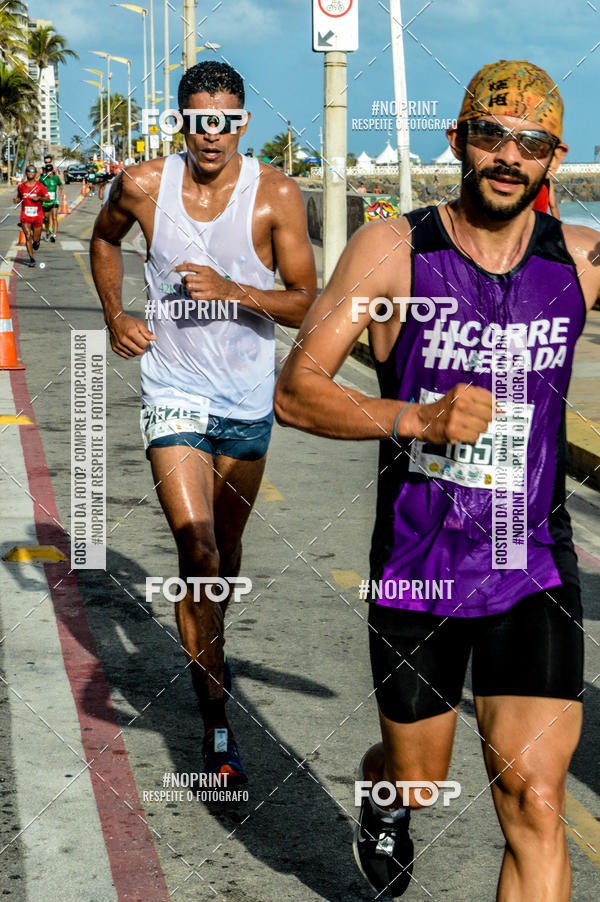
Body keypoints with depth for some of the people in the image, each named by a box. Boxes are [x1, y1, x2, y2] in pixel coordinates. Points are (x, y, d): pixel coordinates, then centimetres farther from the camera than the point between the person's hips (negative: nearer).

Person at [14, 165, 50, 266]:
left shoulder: (40, 186, -2)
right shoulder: (21, 186, 4)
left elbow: (48, 199, 0)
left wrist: (39, 198, -18)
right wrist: (17, 200, -5)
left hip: (37, 216, -1)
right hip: (25, 216, 1)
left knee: (36, 239, 5)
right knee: (28, 237, -8)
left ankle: (36, 242, 43)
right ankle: (31, 259, -2)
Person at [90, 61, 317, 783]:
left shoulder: (275, 196, -10)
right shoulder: (143, 186, -7)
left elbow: (306, 303, -9)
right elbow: (104, 238, 17)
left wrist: (230, 290, -23)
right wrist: (114, 315, 5)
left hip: (247, 402, 2)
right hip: (173, 395, -1)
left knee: (226, 548, 18)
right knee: (198, 558, -13)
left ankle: (205, 649, 47)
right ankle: (216, 723, -6)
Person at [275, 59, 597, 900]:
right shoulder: (393, 249, -9)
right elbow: (295, 391, -13)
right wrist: (416, 418, -28)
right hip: (414, 576, 0)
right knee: (417, 781, 18)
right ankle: (382, 790, 56)